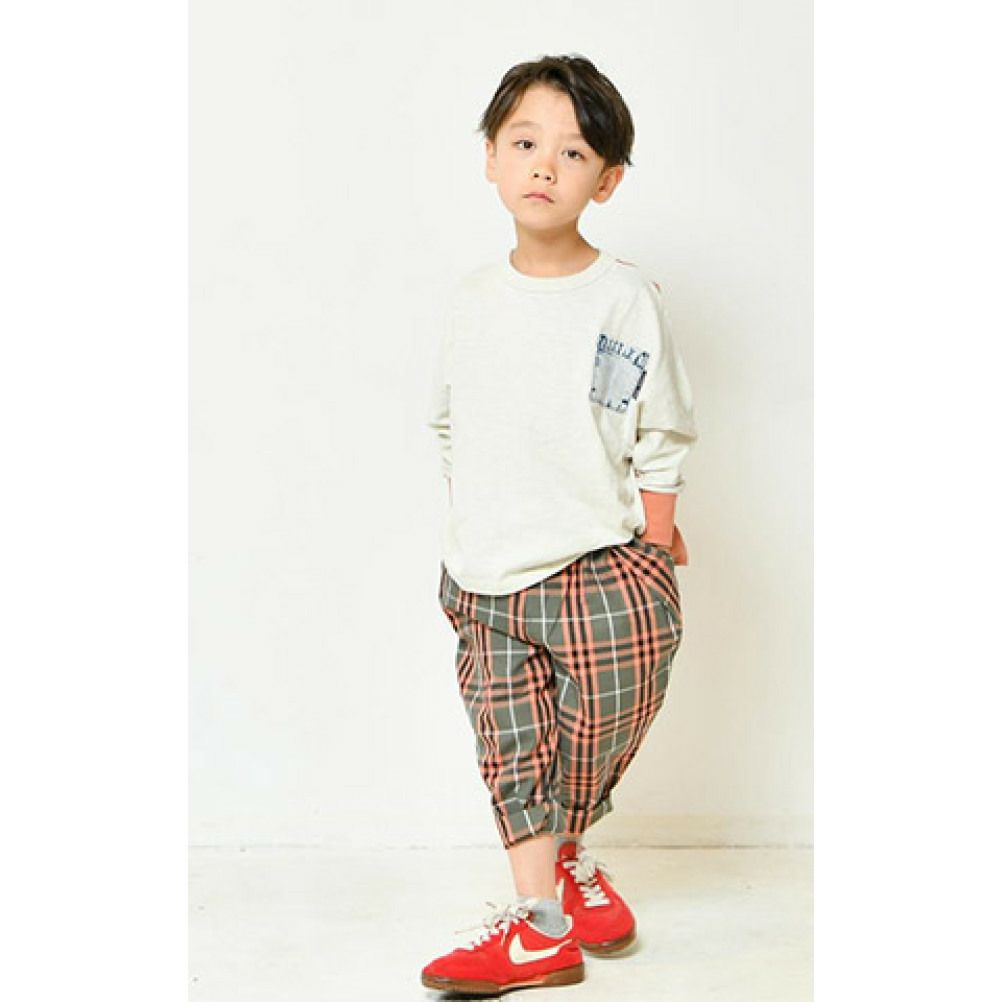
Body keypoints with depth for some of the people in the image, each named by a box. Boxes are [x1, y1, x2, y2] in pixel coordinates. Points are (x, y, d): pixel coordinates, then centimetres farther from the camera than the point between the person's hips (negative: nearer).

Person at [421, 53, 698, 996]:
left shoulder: (626, 297, -5)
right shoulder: (469, 299, 4)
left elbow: (661, 439, 0)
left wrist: (654, 551, 0)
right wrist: (467, 537, 13)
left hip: (598, 569, -3)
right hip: (486, 580, 3)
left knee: (599, 735, 2)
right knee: (512, 748, 4)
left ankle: (569, 857, 32)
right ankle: (542, 926, 15)